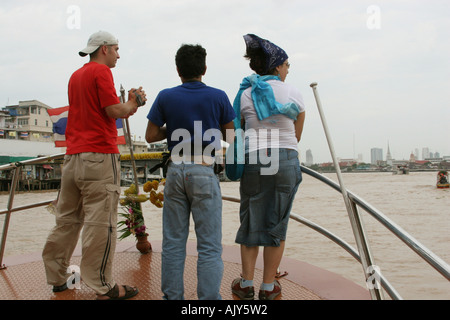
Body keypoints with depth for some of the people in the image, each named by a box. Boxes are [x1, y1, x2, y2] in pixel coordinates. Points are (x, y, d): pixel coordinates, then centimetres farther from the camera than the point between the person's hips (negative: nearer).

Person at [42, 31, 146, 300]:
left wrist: (128, 104, 17)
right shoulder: (101, 71, -6)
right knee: (101, 222, -5)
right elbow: (113, 110, -14)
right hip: (99, 155, -9)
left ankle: (58, 277, 23)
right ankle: (104, 287, 1)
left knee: (68, 219, 14)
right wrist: (133, 101, 5)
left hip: (73, 155, 9)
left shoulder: (76, 75, 20)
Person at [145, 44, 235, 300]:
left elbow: (151, 136, 5)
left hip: (176, 171, 3)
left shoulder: (166, 97, 3)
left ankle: (172, 297, 17)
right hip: (204, 172, -2)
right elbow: (229, 135, 7)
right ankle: (209, 297, 2)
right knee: (209, 245, 2)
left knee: (173, 242, 11)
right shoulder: (218, 97, -1)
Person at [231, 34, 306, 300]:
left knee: (251, 222, 12)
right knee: (277, 224, 7)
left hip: (253, 161, 1)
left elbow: (243, 130, 9)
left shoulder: (246, 94, 4)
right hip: (286, 162, 0)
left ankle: (246, 284, 15)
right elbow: (297, 135, 9)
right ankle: (268, 286, 14)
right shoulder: (294, 93, 3)